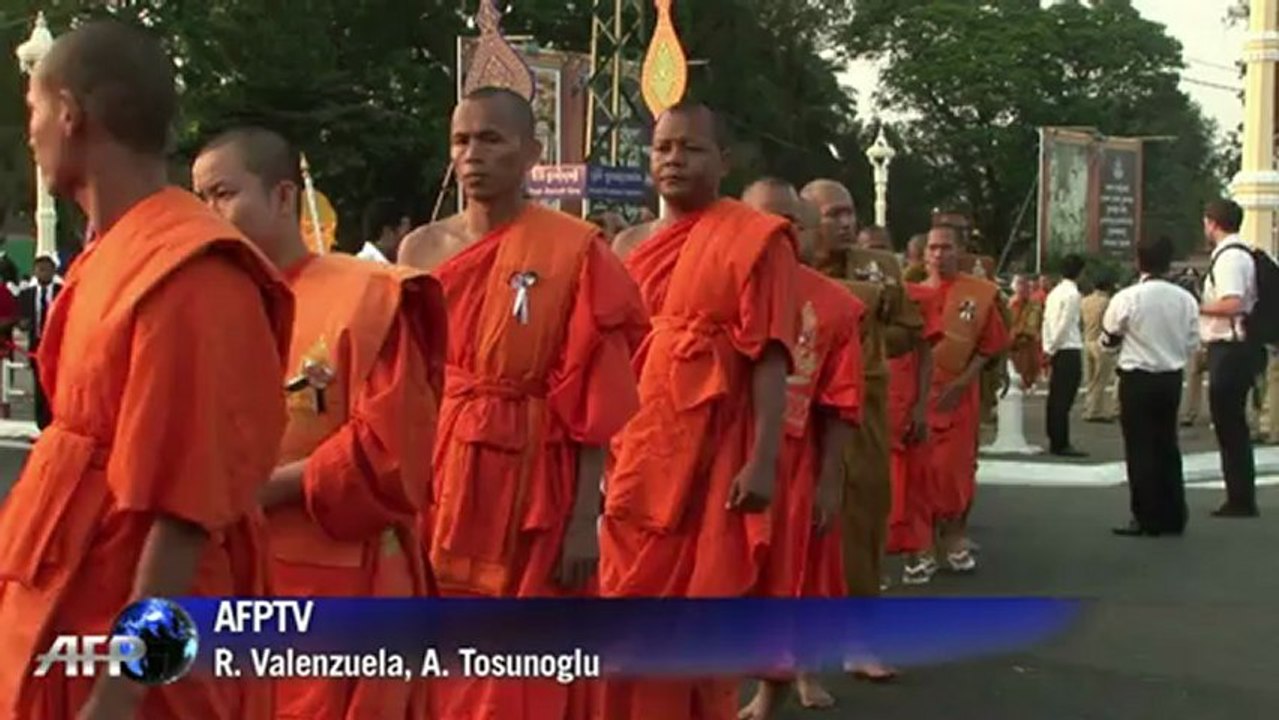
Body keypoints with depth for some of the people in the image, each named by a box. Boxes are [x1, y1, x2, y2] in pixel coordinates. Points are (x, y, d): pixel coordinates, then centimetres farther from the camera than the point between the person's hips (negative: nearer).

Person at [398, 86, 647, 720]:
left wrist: (585, 518, -13)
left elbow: (594, 400, -9)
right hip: (434, 485, 4)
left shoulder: (574, 252, -7)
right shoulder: (422, 249, 7)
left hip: (532, 490, -4)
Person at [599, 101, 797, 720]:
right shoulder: (629, 245, 14)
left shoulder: (756, 240, -4)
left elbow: (769, 357, -10)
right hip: (635, 459, 6)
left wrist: (763, 460, -18)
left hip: (713, 459, -6)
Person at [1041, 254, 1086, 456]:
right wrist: (1051, 349, -6)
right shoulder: (1072, 294, -11)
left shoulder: (1054, 293, 13)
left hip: (1056, 351, 8)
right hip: (1069, 351, -8)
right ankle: (1062, 444, -6)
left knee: (1056, 398, 11)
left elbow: (1047, 322, 12)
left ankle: (1055, 442, 15)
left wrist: (1047, 349, 12)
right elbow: (1065, 325, -14)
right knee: (1064, 399, -7)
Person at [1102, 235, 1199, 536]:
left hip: (1137, 378, -4)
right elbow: (1192, 343, 4)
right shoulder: (1185, 299, -3)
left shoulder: (1127, 298, -14)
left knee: (1140, 448, 2)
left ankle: (1146, 518, 3)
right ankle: (1172, 517, 17)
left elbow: (1108, 341, -5)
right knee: (1167, 446, 14)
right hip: (1171, 378, 4)